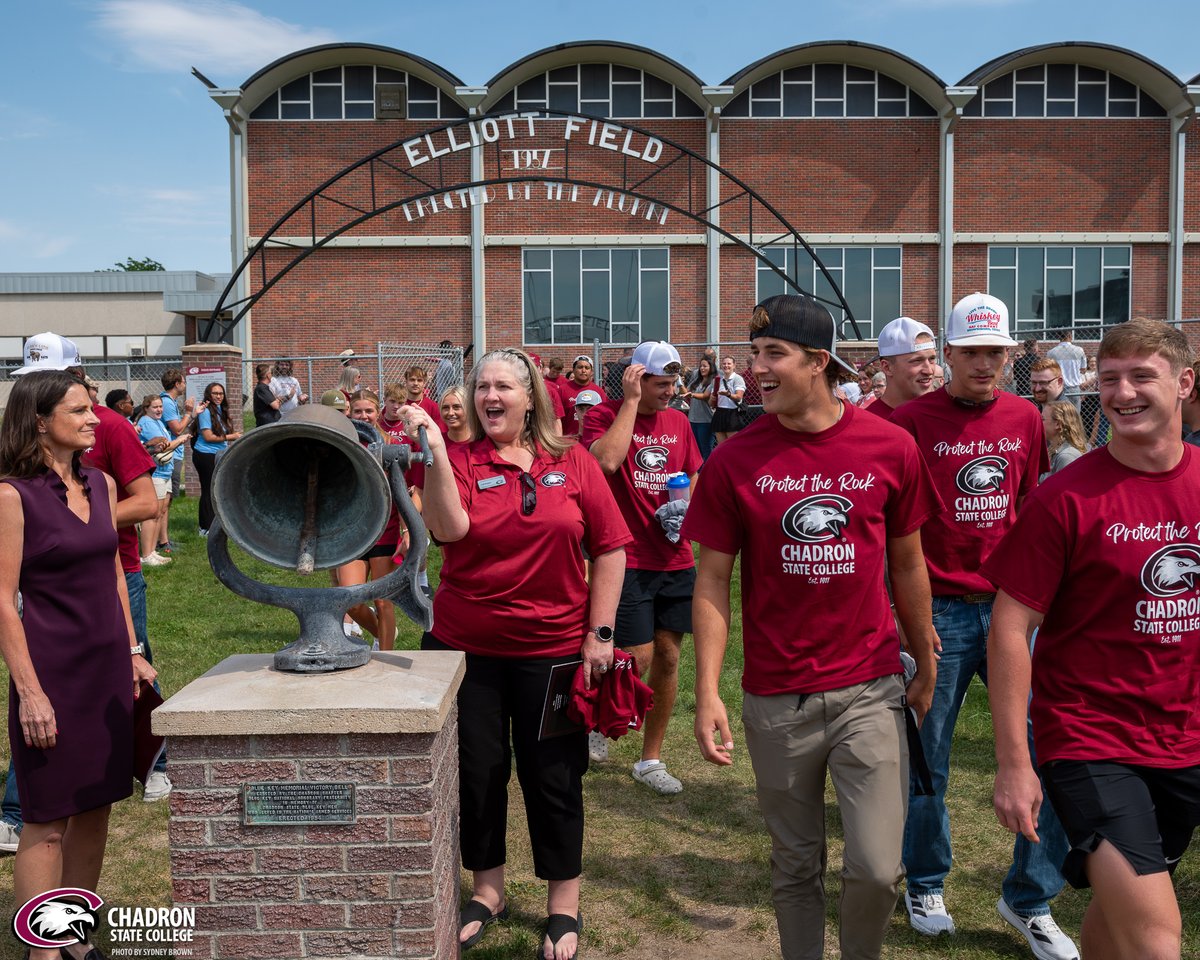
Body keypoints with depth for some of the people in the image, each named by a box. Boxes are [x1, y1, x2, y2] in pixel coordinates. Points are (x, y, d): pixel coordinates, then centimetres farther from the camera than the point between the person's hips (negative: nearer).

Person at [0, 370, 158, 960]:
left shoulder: (102, 485, 7)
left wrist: (133, 652, 13)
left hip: (108, 667, 6)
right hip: (53, 668, -6)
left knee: (96, 806, 12)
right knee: (48, 821, 2)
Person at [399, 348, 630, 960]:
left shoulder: (573, 463, -1)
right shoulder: (459, 462, -1)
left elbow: (610, 548, -1)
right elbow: (449, 529, -20)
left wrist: (599, 634, -5)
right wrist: (433, 451, -26)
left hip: (552, 650, 0)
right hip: (465, 649, 1)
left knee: (553, 776, 9)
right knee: (477, 771, 13)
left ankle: (563, 906, 28)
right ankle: (487, 890, 35)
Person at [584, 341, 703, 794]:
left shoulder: (679, 422, 10)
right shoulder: (605, 415, -7)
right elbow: (607, 459, -28)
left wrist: (689, 504, 0)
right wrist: (631, 401, -20)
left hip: (676, 561, 6)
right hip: (627, 560, -6)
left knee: (667, 659, 9)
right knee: (638, 658, -8)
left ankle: (650, 759, 23)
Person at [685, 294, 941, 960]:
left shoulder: (890, 448, -4)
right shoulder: (735, 459, -6)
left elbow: (907, 564, 7)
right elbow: (713, 579, -2)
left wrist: (926, 666, 14)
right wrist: (707, 694, -8)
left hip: (870, 691, 0)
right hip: (776, 701, 0)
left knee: (877, 868, -2)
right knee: (796, 867, 13)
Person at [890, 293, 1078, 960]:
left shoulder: (1025, 418, 8)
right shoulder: (913, 421, -5)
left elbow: (1031, 511, 16)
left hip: (1014, 606, 4)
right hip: (939, 610, -3)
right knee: (929, 755, 7)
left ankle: (1030, 898, 20)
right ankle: (927, 885, 29)